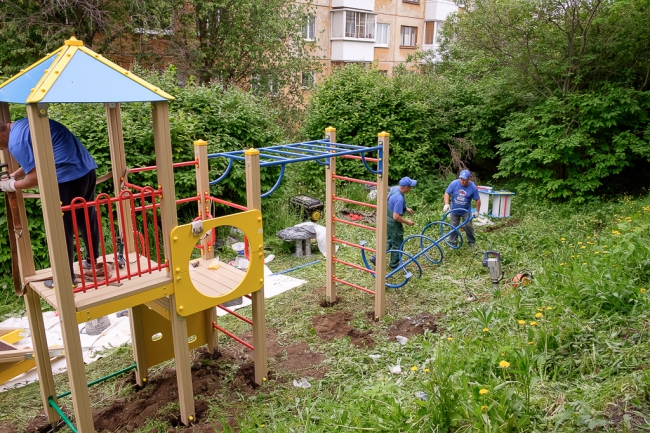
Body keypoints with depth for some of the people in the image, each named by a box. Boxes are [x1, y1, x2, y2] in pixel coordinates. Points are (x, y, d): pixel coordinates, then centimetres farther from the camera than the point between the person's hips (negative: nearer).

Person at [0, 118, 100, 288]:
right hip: (87, 168, 10)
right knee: (87, 219, 21)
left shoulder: (16, 142, -10)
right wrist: (14, 175, 28)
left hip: (68, 177, -10)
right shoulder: (22, 125, 19)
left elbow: (36, 177, -10)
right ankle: (93, 261, 37)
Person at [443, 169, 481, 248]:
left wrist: (477, 211, -3)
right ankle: (452, 242, 22)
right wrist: (446, 204, -21)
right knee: (454, 227, 9)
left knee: (468, 226, -2)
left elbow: (477, 200, -7)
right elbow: (447, 193, -9)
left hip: (466, 211, -1)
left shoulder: (473, 187, -17)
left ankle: (471, 242, 17)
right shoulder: (454, 183, -16)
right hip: (454, 210, 1)